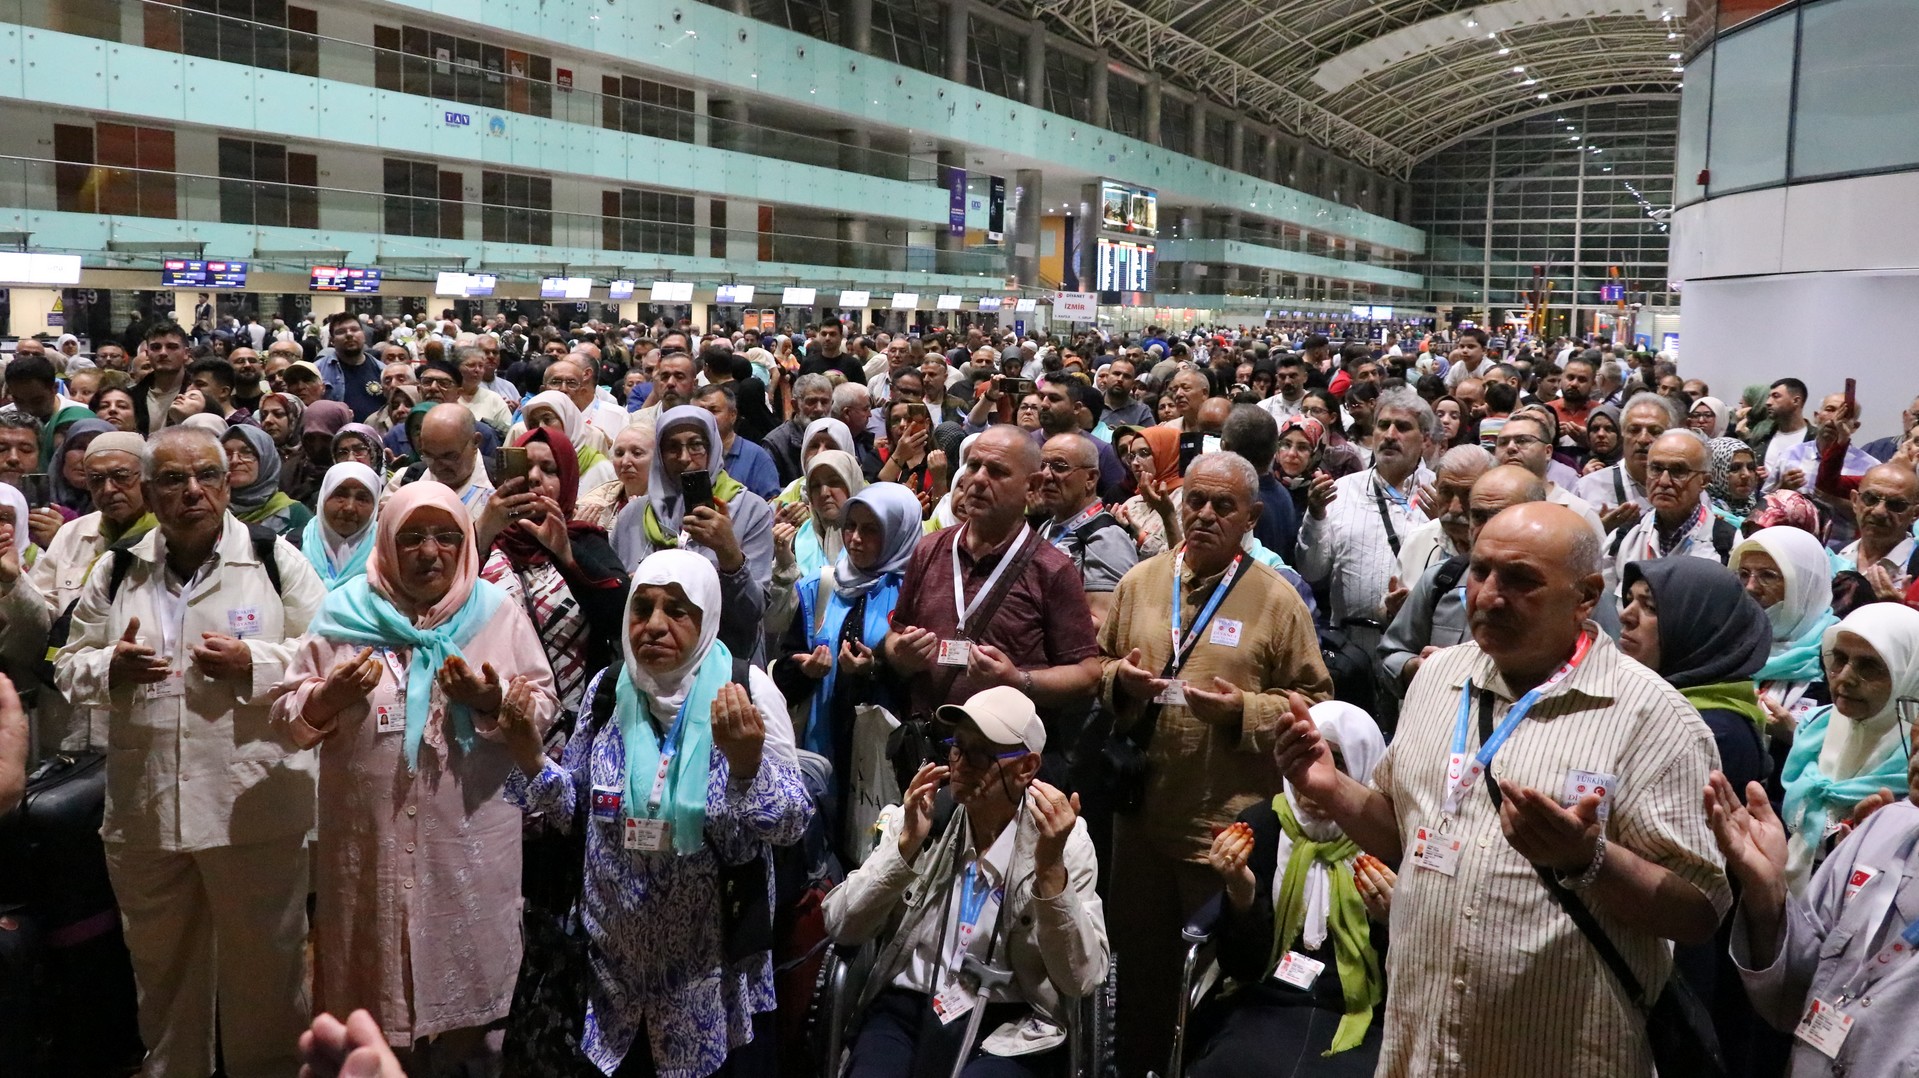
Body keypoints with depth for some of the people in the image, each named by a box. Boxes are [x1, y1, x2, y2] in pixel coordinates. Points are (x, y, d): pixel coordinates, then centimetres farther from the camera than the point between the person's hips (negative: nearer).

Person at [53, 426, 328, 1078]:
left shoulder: (276, 561, -1)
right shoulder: (116, 575, 9)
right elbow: (70, 670, 12)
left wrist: (253, 664, -18)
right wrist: (112, 667, -9)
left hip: (256, 808, -3)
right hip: (145, 810, 4)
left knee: (263, 969, 7)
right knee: (162, 971, 19)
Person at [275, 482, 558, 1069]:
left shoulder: (496, 613, 2)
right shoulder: (344, 614, 3)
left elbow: (543, 708, 1)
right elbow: (290, 717, 5)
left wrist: (495, 700, -18)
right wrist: (331, 696, -15)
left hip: (471, 841, 0)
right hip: (370, 843, 1)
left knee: (467, 978, 9)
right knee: (373, 982, 12)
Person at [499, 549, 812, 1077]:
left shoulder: (747, 690, -13)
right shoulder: (608, 688, -1)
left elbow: (790, 825, -14)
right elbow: (576, 809, 8)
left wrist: (748, 763, -32)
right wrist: (531, 760, -10)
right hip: (615, 957, 3)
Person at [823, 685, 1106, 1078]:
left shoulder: (1062, 839, -4)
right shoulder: (916, 819, 3)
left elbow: (1081, 979, -11)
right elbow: (841, 927, -3)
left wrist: (1051, 868, -23)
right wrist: (906, 845, -15)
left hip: (1008, 1026, -1)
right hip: (906, 1007, 2)